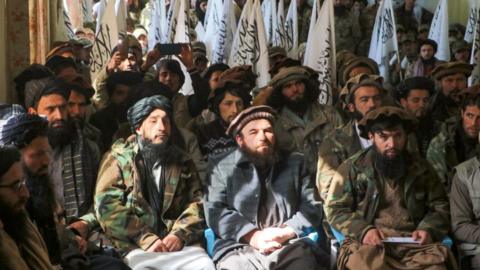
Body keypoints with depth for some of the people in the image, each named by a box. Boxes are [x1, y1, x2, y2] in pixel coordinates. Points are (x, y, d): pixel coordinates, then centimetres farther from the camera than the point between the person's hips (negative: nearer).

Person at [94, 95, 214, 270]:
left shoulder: (182, 161, 17)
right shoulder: (119, 158, 7)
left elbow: (197, 202, 10)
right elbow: (108, 205, -4)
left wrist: (179, 234, -9)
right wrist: (146, 239, -13)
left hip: (178, 244, 2)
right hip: (134, 246, -2)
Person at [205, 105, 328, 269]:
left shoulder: (295, 163, 21)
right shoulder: (221, 166, 15)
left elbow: (312, 206, 12)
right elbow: (215, 211, 3)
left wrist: (286, 232, -6)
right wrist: (253, 236, -11)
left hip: (290, 246, 2)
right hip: (240, 248, -1)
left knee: (304, 257, -30)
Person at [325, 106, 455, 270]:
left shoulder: (421, 168, 15)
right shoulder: (353, 167, 5)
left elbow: (440, 206, 21)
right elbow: (335, 209, 4)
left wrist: (428, 229, -1)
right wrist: (362, 230, -13)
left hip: (414, 244, 3)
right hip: (369, 243, -2)